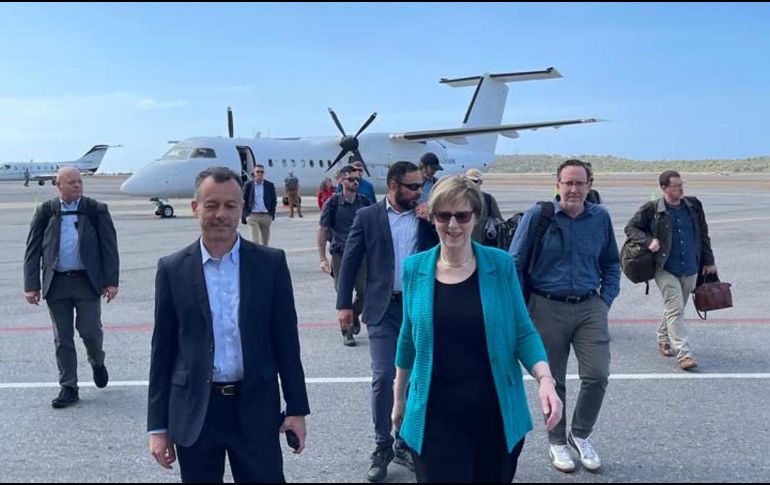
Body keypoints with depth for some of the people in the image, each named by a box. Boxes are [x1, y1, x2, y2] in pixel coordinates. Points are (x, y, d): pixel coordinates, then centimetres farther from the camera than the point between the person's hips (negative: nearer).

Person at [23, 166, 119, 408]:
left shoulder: (97, 210, 0)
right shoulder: (45, 211, 4)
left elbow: (109, 247, 0)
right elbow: (33, 250, 5)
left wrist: (111, 281, -6)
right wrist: (31, 284, -2)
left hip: (87, 281, -1)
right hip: (56, 284, 2)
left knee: (90, 331, -2)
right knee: (62, 338, 7)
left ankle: (97, 363, 31)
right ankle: (68, 388, 17)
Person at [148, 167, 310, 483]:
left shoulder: (271, 263, -2)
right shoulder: (172, 269, -1)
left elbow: (286, 341, 2)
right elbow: (162, 350, 2)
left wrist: (297, 408, 1)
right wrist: (158, 425, 2)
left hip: (256, 408, 0)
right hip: (194, 411, 1)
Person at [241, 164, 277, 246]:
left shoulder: (270, 185, 4)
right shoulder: (248, 185, 1)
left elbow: (274, 200, 8)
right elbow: (243, 201, 3)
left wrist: (272, 214, 1)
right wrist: (243, 216, -1)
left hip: (266, 216, 2)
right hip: (253, 215, -2)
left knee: (265, 241, 12)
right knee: (255, 240, -9)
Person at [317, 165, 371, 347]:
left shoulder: (365, 202, 4)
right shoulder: (333, 203, -4)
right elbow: (323, 230, -2)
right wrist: (322, 258, -7)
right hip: (340, 255, -2)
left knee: (364, 292, 0)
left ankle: (354, 315, 31)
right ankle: (347, 332, 15)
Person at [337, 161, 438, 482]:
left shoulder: (427, 217, 6)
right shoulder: (368, 216, 1)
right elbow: (350, 261, 2)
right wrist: (344, 304, -3)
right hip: (384, 308, -2)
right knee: (383, 377, -5)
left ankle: (404, 443, 23)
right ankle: (382, 447, 10)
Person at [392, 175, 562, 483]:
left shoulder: (500, 265, -5)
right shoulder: (415, 269, -1)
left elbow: (523, 332, -3)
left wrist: (545, 379, -20)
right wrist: (400, 397, 16)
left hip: (497, 415, 0)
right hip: (435, 418, 0)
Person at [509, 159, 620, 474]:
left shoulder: (600, 218, 4)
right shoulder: (537, 216, -7)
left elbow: (611, 263, 17)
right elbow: (515, 264, -1)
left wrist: (606, 299, 6)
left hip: (590, 308, 3)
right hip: (547, 309, -2)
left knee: (597, 374, -4)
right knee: (552, 381, 7)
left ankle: (580, 434, 21)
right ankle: (557, 442, 28)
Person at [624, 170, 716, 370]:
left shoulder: (694, 206, 6)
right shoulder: (651, 209, -7)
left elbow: (703, 235, 14)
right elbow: (630, 227, 0)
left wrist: (708, 261, 13)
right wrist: (648, 241, -17)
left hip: (690, 269, 5)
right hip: (666, 270, -4)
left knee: (675, 309, 17)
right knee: (675, 310, -10)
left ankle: (664, 340, 37)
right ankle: (684, 353, -10)